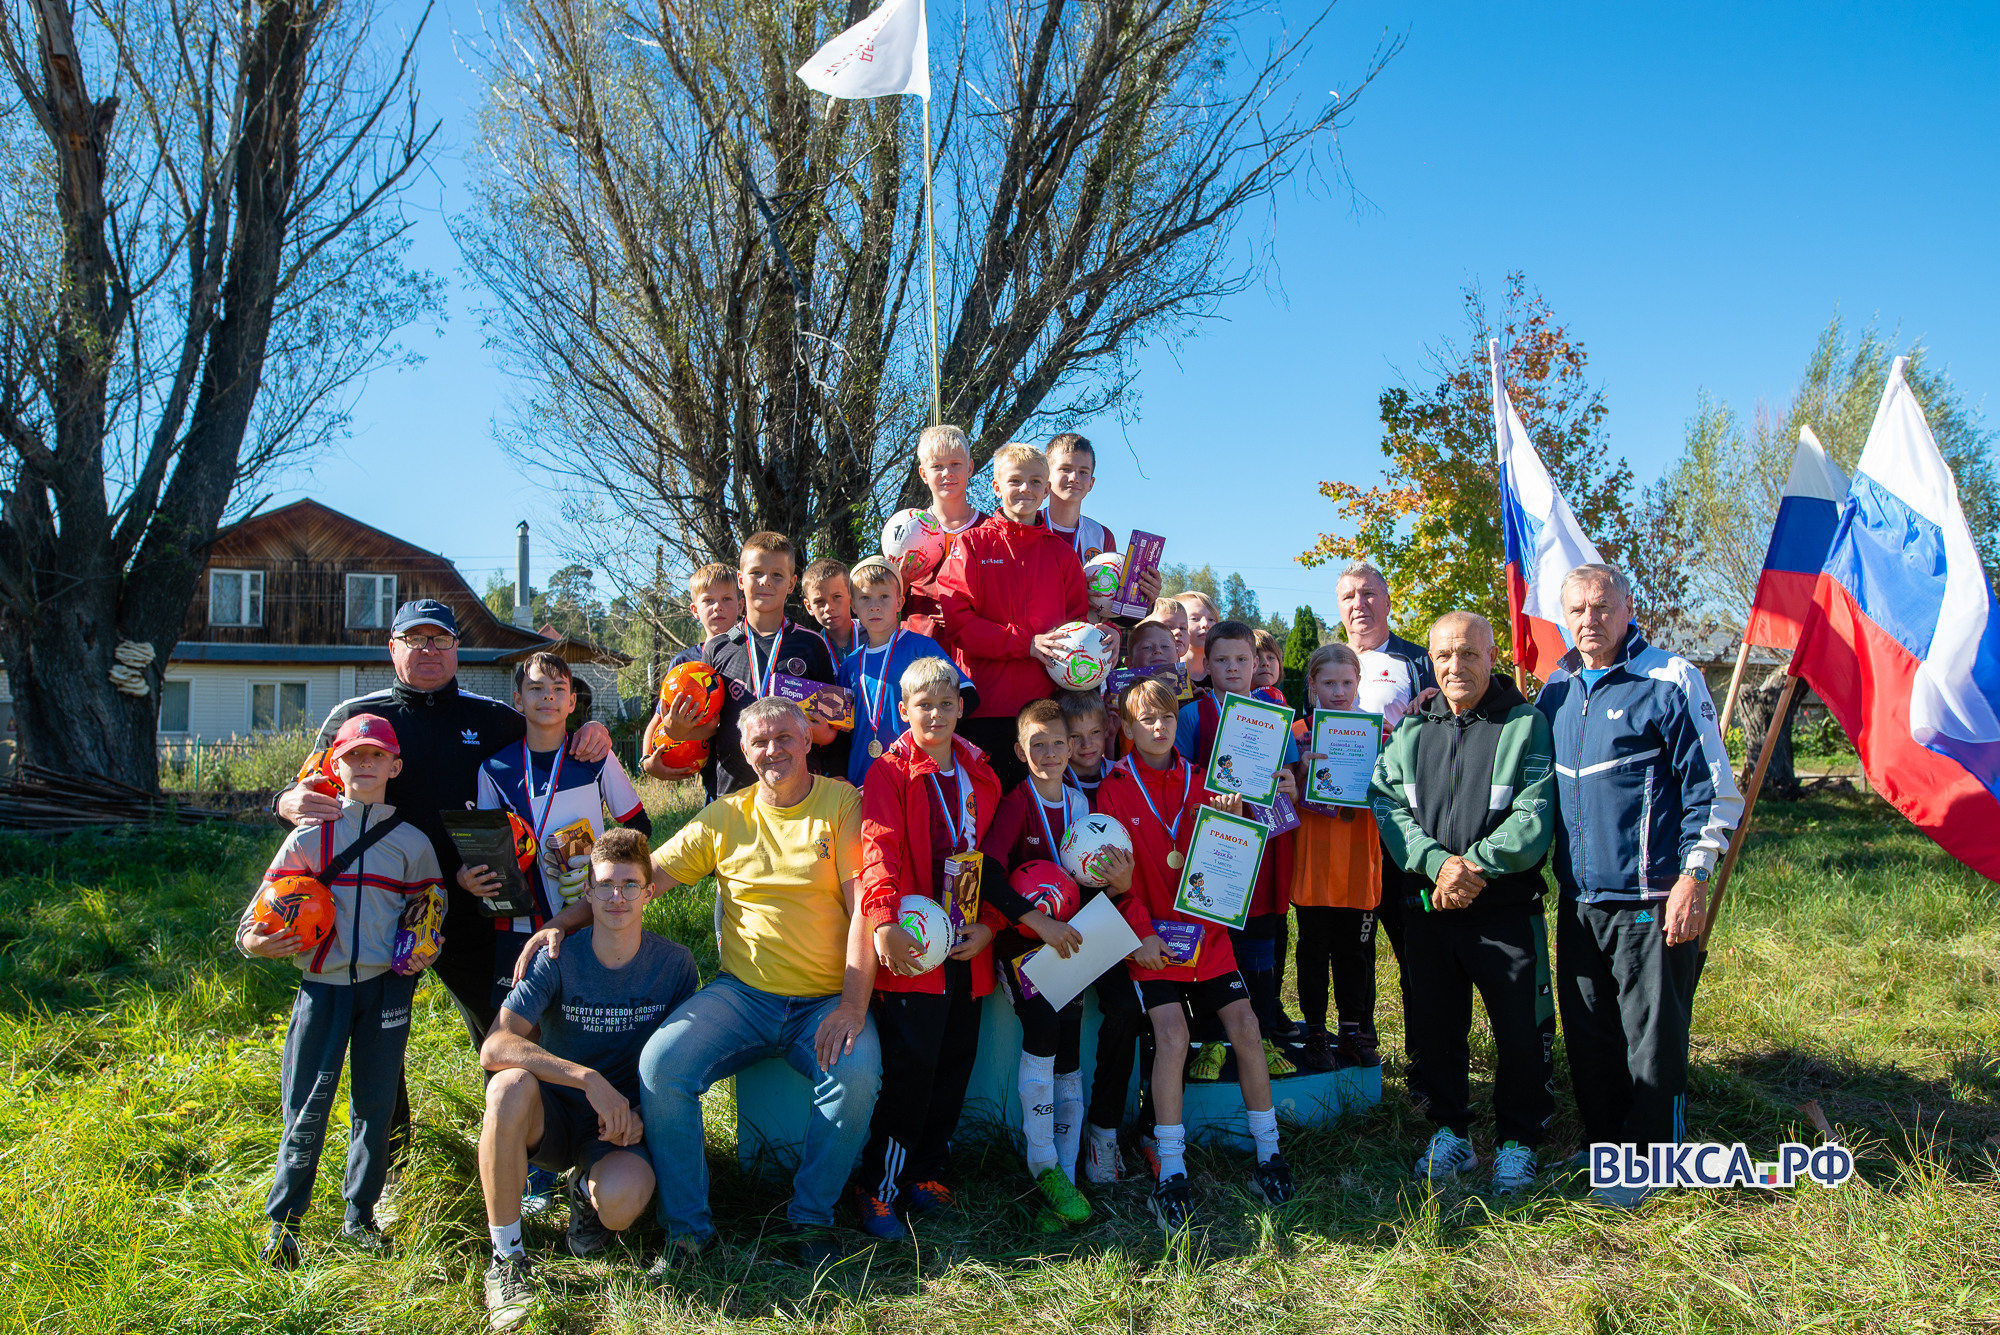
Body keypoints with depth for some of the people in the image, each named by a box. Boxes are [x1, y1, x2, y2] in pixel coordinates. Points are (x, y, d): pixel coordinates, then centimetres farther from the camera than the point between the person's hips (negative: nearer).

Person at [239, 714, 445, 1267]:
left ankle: (359, 1219, 19)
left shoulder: (411, 841, 7)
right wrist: (257, 941, -13)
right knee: (307, 1109, -1)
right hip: (323, 986, -1)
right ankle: (283, 1222, 12)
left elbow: (431, 906, 17)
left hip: (385, 988, 1)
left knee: (375, 1107, 5)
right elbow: (264, 905, 7)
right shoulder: (309, 835, 4)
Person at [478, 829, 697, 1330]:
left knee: (621, 1202, -33)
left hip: (621, 1124, 0)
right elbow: (494, 1047, -23)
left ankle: (587, 1189, 9)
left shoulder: (674, 963, -6)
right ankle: (507, 1258, -18)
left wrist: (642, 1114, -17)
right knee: (511, 1086, -35)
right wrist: (589, 1079, -33)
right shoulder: (558, 959, -11)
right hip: (553, 1116, 0)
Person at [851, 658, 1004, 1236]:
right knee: (911, 1073, -7)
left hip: (968, 949, 6)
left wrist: (988, 925, 1)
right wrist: (884, 922, -32)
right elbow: (878, 848, -17)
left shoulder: (980, 775, 13)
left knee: (955, 1067, 11)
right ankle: (876, 1189, 6)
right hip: (911, 949, -6)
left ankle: (924, 1173, 27)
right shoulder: (891, 772, -4)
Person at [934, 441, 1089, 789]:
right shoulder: (971, 544, 6)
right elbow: (954, 620, -5)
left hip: (1043, 704, 2)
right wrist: (1025, 642, -13)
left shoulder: (1061, 552, 15)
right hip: (984, 705, -2)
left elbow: (1078, 619, 16)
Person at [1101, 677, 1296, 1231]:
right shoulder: (1115, 790, -1)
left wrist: (1230, 817, -10)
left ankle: (1268, 1154, 13)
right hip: (1153, 937, -4)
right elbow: (1117, 874, -5)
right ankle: (1171, 1175, -10)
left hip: (1206, 930, 4)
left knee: (1245, 1028, -2)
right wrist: (1141, 932, -15)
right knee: (1172, 1035, -18)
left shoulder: (1199, 782, 10)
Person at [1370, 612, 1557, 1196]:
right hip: (1427, 908, 4)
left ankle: (1518, 1142, 21)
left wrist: (1474, 866, -19)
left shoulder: (1526, 725, -3)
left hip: (1507, 909, -4)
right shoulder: (1411, 731, 10)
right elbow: (1388, 805, 0)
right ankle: (1451, 1132, 30)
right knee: (1435, 1027, 13)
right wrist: (1438, 863, -16)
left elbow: (1534, 818, -11)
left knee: (1521, 1032, 3)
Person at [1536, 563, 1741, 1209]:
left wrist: (1694, 876, -12)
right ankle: (1600, 1146, 28)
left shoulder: (1669, 679, -7)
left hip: (1651, 900, -6)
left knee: (1653, 1039, 0)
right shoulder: (1557, 690, 11)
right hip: (1579, 900, 6)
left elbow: (1714, 786, -7)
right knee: (1587, 1035, 13)